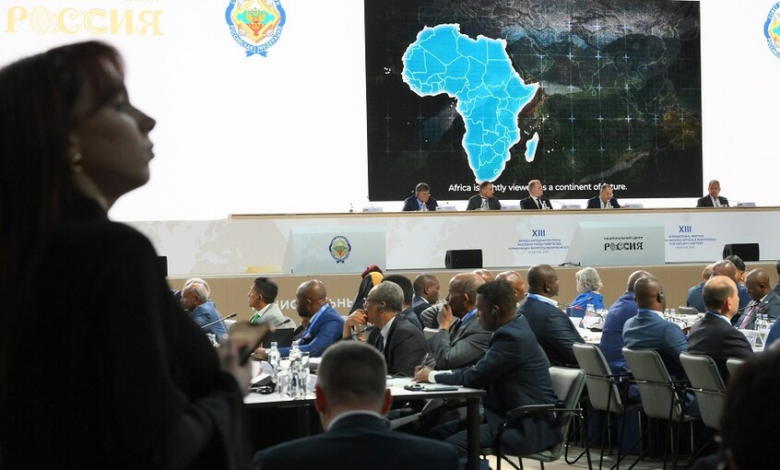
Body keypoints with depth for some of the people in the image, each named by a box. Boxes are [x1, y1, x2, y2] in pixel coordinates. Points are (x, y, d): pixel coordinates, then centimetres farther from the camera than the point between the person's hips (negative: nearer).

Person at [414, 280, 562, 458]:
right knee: (438, 432, 2)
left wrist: (433, 376, -4)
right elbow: (479, 370, 14)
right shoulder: (513, 328, 10)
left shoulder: (512, 337, -21)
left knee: (453, 445, -25)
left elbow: (475, 377, -19)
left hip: (528, 426, -10)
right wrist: (436, 373, 4)